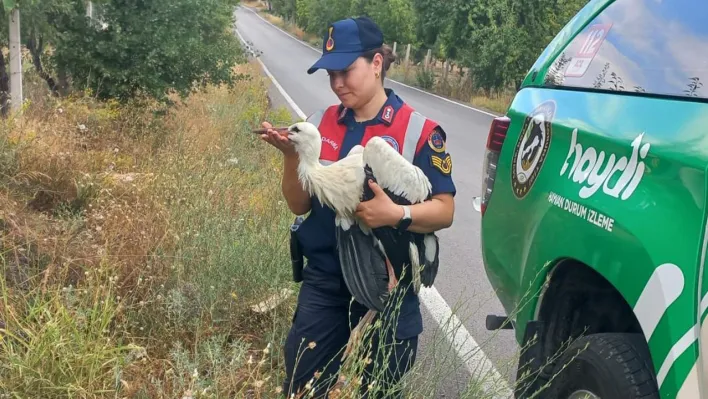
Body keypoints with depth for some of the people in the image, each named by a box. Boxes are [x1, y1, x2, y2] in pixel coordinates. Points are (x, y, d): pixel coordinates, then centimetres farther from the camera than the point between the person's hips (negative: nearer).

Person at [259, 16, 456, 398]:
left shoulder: (419, 131, -9)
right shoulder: (319, 123, 3)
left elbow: (444, 211, -9)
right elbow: (299, 205, 5)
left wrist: (397, 215, -27)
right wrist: (291, 155, -12)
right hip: (323, 284, 3)